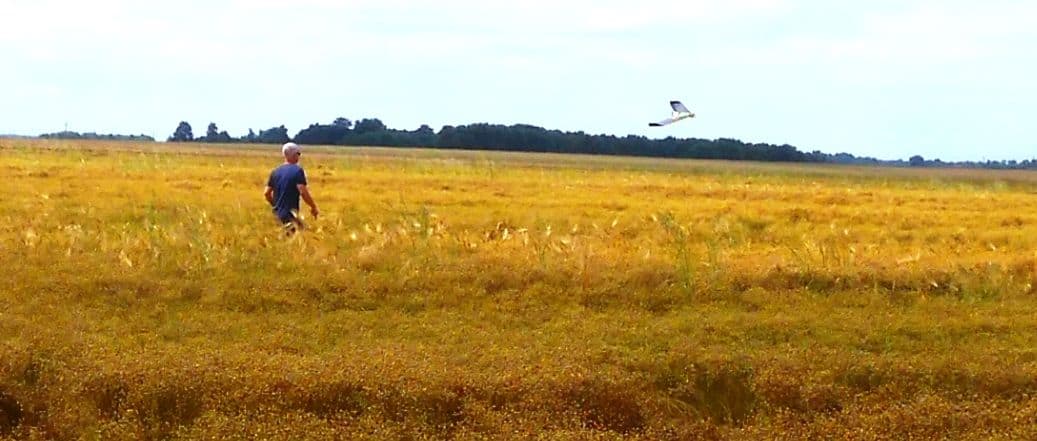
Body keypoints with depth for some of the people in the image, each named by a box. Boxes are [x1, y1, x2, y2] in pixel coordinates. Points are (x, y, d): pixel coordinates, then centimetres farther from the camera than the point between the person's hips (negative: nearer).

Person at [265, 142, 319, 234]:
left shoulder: (275, 172, 10)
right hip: (290, 214, -7)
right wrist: (313, 207, -7)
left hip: (277, 213, 7)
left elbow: (267, 193, 11)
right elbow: (303, 192, -19)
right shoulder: (297, 170, -10)